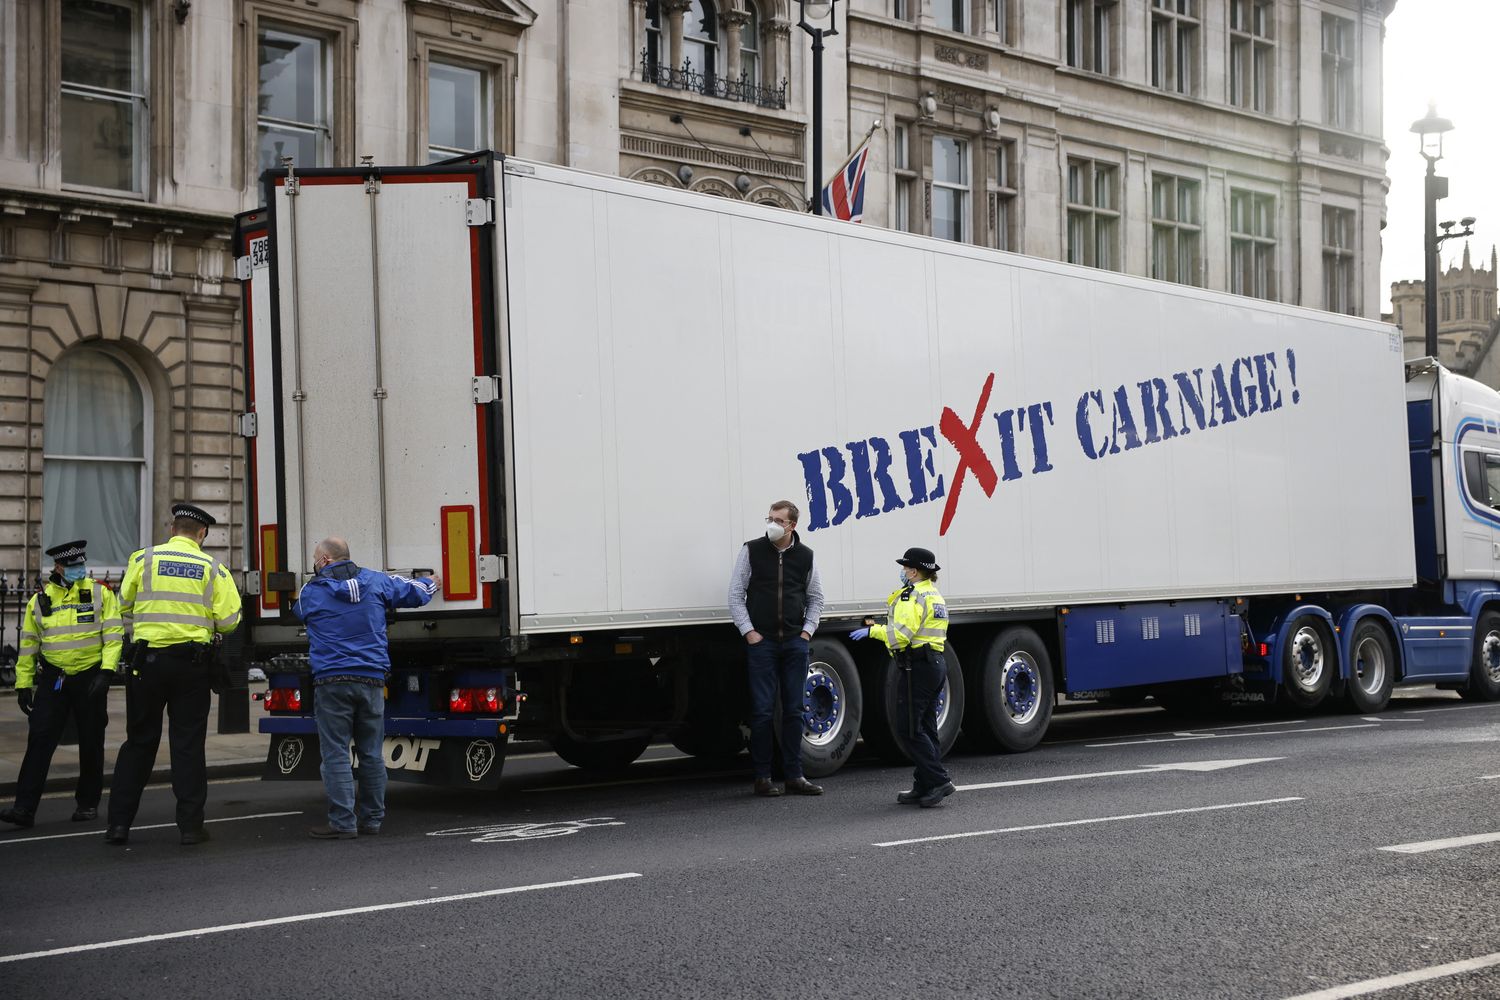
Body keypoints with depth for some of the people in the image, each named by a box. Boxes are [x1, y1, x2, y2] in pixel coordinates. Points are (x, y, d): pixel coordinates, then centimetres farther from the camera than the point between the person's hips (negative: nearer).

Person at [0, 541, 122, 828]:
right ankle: (24, 807, -7)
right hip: (52, 679, 1)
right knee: (39, 740, -7)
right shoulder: (40, 599, 5)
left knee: (91, 744, 6)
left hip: (90, 677, -1)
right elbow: (28, 643, 11)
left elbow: (113, 634, -6)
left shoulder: (100, 593, -2)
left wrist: (106, 671, -16)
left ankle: (88, 803, 21)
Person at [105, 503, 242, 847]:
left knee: (139, 742, 9)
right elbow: (228, 621, -5)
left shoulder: (143, 559, 0)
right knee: (188, 744, 5)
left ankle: (119, 822, 8)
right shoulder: (213, 568, 0)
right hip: (192, 662, -1)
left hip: (147, 659, 1)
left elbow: (125, 606, 5)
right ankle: (191, 825, 6)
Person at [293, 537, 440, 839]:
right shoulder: (375, 582, 7)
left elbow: (298, 611, 23)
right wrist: (432, 584, 41)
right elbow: (414, 592, 18)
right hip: (371, 679, 4)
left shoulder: (310, 592, 1)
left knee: (336, 755, -3)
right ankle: (371, 819, 15)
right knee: (371, 754, 10)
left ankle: (343, 822, -7)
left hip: (331, 682, -3)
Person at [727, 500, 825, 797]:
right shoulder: (752, 550, 0)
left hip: (795, 642, 3)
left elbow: (815, 598, 17)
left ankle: (794, 775, 11)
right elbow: (736, 594, 1)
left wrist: (807, 631, 4)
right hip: (761, 641, -3)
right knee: (763, 711, -3)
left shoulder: (805, 556, 7)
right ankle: (762, 777, 4)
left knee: (794, 711, 5)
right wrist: (748, 632, -6)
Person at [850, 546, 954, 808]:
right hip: (936, 665, 10)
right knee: (925, 728, 11)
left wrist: (872, 630, -10)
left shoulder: (912, 595, -12)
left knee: (912, 730, -7)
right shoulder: (934, 595, 19)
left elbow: (901, 635, -21)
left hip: (918, 667, -10)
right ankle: (923, 786, 13)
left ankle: (938, 781, -12)